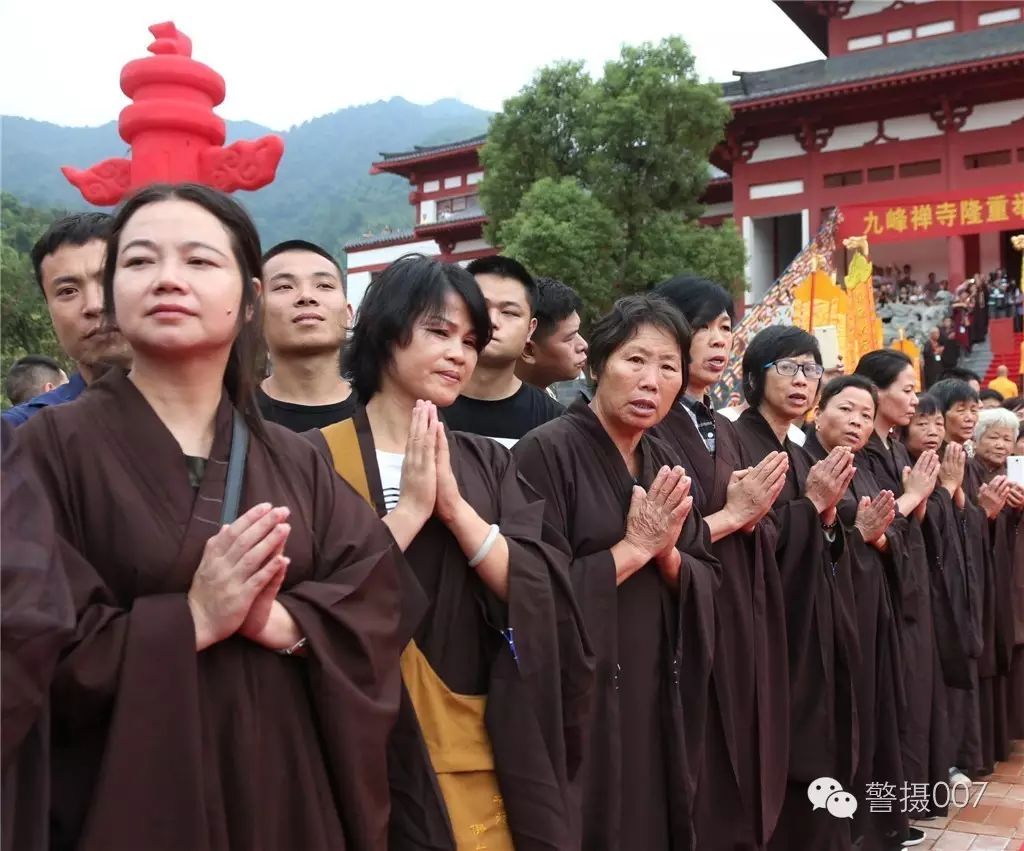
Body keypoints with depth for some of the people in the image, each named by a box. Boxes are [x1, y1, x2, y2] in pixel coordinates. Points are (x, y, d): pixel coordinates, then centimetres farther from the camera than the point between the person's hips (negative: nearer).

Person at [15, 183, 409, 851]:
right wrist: (191, 620, -19)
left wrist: (277, 621, -19)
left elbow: (375, 599, -3)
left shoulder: (296, 463, 4)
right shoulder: (56, 446, -7)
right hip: (132, 797, -3)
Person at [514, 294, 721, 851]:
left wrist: (666, 553, -12)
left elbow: (708, 582, 7)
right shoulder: (547, 451, -14)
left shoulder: (664, 464, 8)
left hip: (658, 693, 7)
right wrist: (633, 548, -18)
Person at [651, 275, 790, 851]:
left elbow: (762, 542, 13)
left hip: (744, 623, 8)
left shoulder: (726, 432, 14)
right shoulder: (646, 430, -11)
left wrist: (755, 516, -8)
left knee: (742, 784, 15)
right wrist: (730, 515, -14)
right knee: (696, 802, 1)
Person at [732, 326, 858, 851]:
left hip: (815, 636, 8)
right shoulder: (736, 446, -11)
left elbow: (820, 555, 16)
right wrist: (811, 503, -15)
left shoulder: (801, 456, 15)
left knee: (814, 773, 12)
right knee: (778, 785, -4)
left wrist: (828, 514, -3)